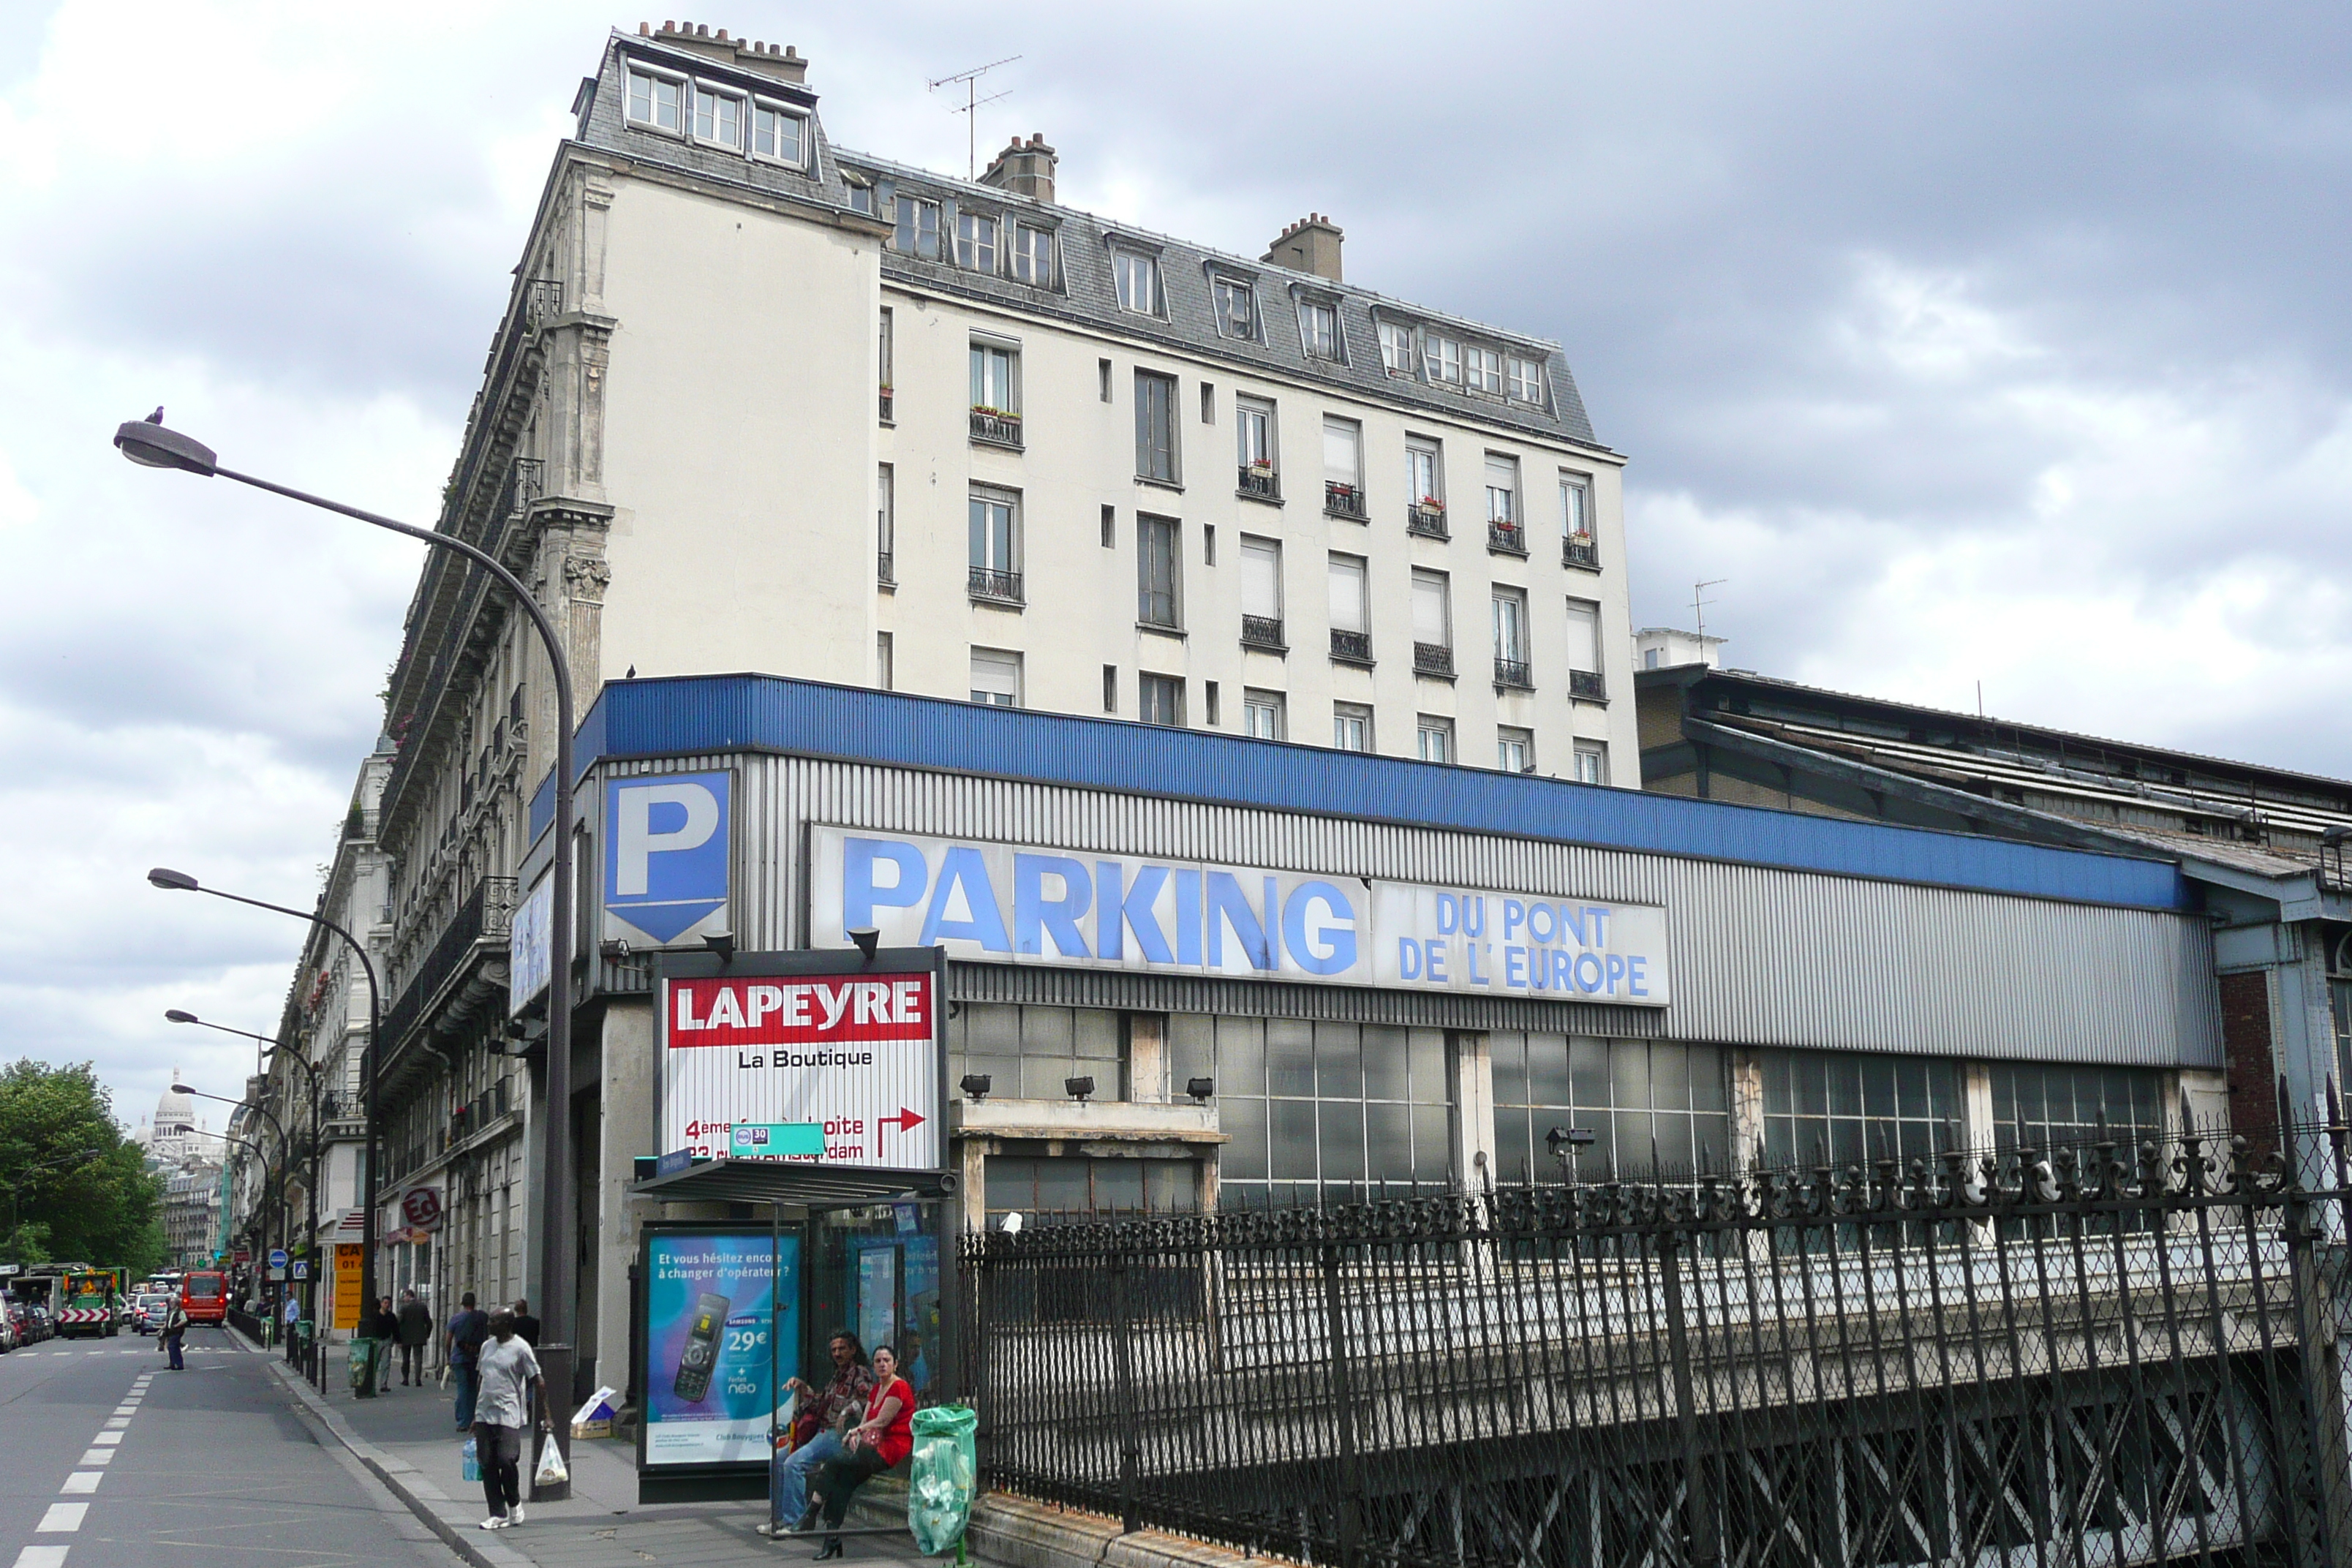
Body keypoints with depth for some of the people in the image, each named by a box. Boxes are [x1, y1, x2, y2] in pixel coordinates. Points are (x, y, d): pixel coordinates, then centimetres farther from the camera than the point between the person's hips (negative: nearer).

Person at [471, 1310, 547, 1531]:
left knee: (507, 1459, -16)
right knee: (487, 1464, 4)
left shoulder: (520, 1349, -7)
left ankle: (514, 1503, 9)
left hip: (509, 1415, -6)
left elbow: (536, 1380, -6)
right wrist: (475, 1416, 22)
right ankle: (498, 1514, 11)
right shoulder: (487, 1346, 13)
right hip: (484, 1414, 6)